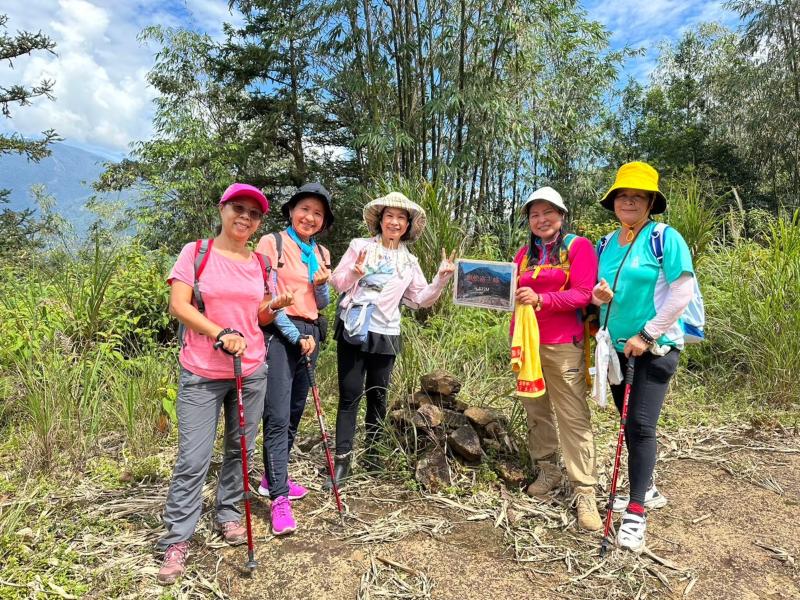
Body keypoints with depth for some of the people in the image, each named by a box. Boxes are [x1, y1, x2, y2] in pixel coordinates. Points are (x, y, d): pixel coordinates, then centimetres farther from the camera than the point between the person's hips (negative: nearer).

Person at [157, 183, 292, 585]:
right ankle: (177, 540, 13)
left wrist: (275, 306, -7)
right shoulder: (195, 253, -4)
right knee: (193, 459, -1)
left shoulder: (259, 263, 8)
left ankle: (229, 515, 32)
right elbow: (178, 306, -11)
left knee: (240, 450, 13)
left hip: (252, 371, 4)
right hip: (201, 374, -4)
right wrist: (221, 333, -22)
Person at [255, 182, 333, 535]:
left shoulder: (321, 254, 14)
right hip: (279, 334, -6)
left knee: (294, 414, 12)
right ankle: (279, 498, -4)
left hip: (309, 336, 6)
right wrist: (296, 336, -13)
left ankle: (273, 478, 29)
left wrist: (320, 286, -5)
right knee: (278, 418, -9)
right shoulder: (272, 243, -4)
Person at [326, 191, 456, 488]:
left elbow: (420, 299, 11)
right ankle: (342, 460, 6)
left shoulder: (409, 261, 11)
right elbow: (337, 282, -1)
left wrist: (441, 279, 0)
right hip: (353, 330, -3)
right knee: (350, 395, -1)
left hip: (384, 335, 3)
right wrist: (354, 273, -21)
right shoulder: (360, 246, 0)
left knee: (378, 396, 11)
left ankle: (373, 454, 27)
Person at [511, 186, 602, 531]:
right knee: (536, 411, 11)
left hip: (562, 346, -5)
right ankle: (548, 470, 27)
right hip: (525, 343, 6)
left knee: (574, 418, -4)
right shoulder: (525, 252, 15)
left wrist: (540, 299, -22)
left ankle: (584, 493, 2)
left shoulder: (578, 246, -1)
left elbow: (583, 294, -11)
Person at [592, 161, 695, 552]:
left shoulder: (666, 238, -10)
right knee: (630, 424, 14)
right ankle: (646, 490, 32)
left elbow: (681, 293, -15)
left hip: (654, 348, -6)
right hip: (616, 348, 6)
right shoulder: (605, 245, 8)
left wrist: (646, 336, -17)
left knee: (641, 425, -8)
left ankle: (636, 513, 2)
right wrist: (599, 296, -8)